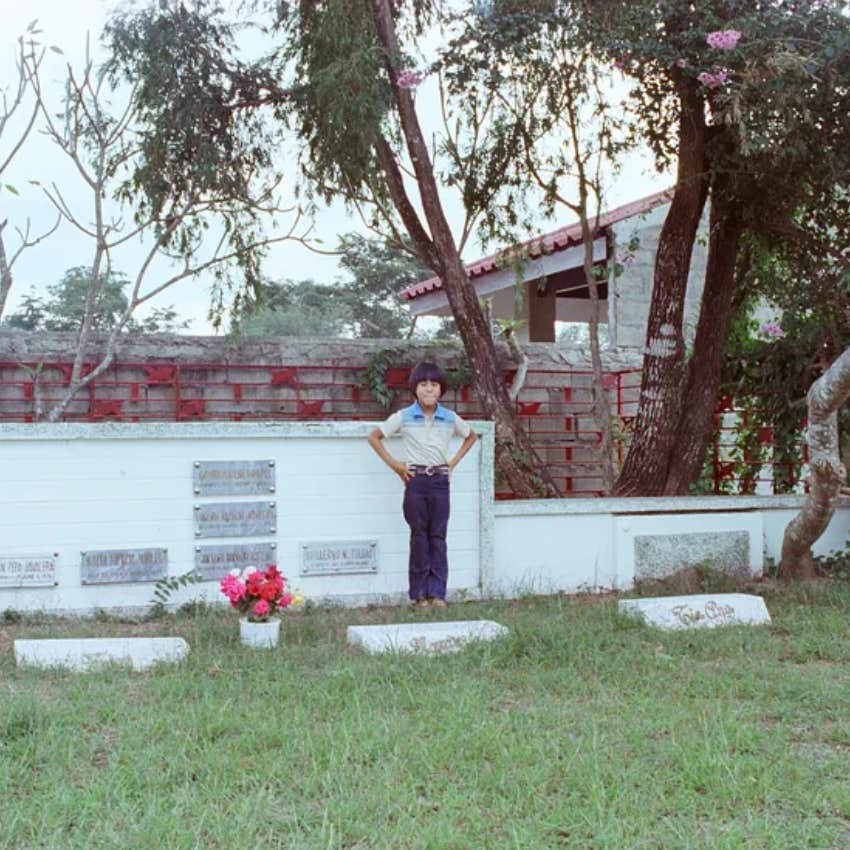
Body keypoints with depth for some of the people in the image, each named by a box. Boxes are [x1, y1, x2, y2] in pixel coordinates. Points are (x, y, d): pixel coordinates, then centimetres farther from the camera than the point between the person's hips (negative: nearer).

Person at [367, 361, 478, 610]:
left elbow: (471, 436, 21)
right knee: (419, 536, 3)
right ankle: (419, 594, 10)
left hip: (440, 480, 2)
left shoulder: (450, 418, 3)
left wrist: (454, 462, 10)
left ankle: (437, 593, 8)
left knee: (438, 537, 2)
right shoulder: (403, 417, -3)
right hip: (415, 480, -1)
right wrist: (394, 464, 1)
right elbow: (374, 437, 6)